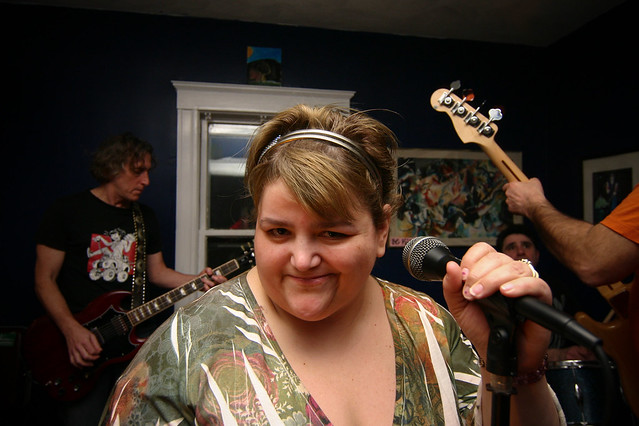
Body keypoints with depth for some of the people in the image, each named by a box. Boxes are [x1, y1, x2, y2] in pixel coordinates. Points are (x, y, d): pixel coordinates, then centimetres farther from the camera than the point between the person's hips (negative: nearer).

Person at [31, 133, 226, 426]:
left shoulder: (145, 217, 11)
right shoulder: (67, 211, -5)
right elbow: (45, 280, -6)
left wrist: (197, 280, -4)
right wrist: (72, 331, -19)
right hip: (82, 346, -4)